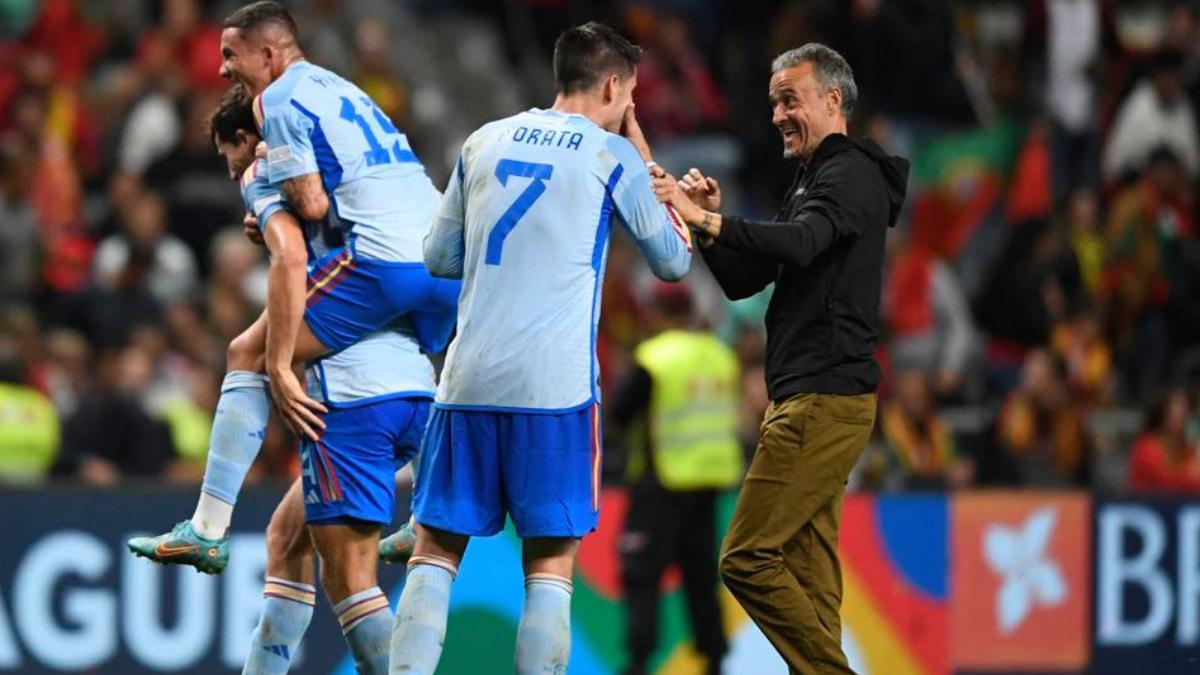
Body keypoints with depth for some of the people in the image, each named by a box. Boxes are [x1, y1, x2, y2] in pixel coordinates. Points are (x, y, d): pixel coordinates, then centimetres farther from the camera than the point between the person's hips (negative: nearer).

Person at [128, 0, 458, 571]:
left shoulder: (278, 100, 2)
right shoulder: (341, 89, 28)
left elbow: (312, 204, -8)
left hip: (382, 258, -8)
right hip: (449, 259, 8)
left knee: (248, 354, -1)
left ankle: (207, 530, -6)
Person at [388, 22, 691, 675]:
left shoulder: (484, 142, 15)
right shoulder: (613, 156, 3)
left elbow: (439, 258, 21)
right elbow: (673, 261, 15)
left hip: (468, 380, 3)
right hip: (556, 388, -3)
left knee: (436, 552, 6)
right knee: (549, 565, 2)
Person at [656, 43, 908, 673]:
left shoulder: (850, 175, -9)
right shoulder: (814, 183, 24)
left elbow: (798, 243, -29)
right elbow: (743, 281, 20)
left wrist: (706, 219, -39)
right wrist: (711, 226, 2)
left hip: (825, 400, -10)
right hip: (807, 400, 10)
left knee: (747, 558, -13)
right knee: (807, 574, 6)